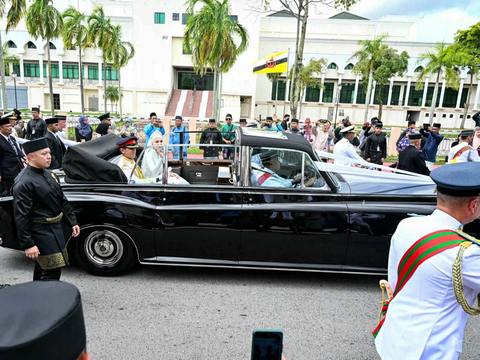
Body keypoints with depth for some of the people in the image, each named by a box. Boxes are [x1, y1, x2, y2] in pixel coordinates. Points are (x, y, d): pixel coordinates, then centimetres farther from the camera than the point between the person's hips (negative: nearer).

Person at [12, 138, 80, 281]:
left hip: (56, 228, 8)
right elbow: (21, 216, -20)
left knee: (42, 268, 22)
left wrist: (72, 222, 14)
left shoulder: (49, 174, 7)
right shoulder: (23, 183, -19)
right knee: (52, 272, -7)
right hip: (41, 232, -8)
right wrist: (27, 244, -20)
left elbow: (62, 201, 16)